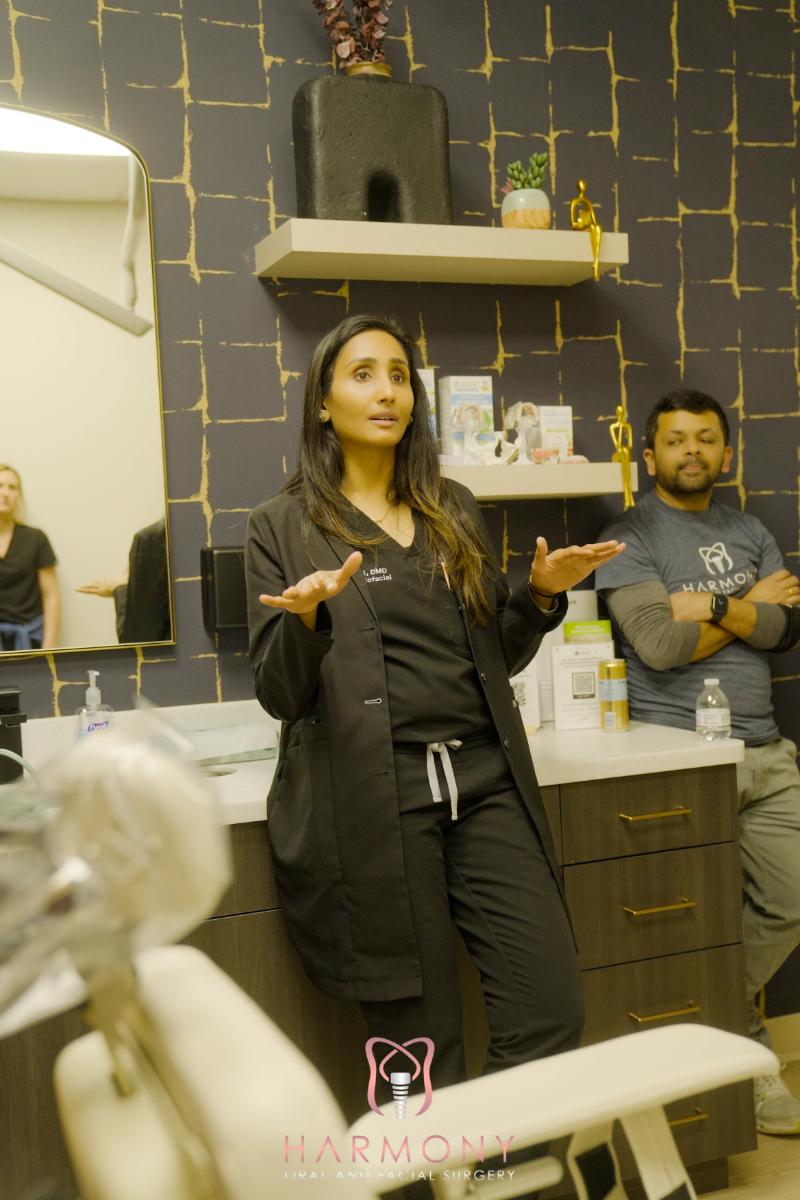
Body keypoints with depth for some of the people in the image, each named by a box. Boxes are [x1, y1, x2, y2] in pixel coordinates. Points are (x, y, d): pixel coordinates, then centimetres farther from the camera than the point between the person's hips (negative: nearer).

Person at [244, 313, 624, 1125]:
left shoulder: (455, 511, 16)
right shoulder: (282, 526, 4)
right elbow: (279, 695, -1)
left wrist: (540, 595, 2)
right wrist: (308, 616, -20)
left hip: (483, 783, 4)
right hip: (370, 801, -4)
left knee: (552, 1015, -1)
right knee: (420, 1050, 3)